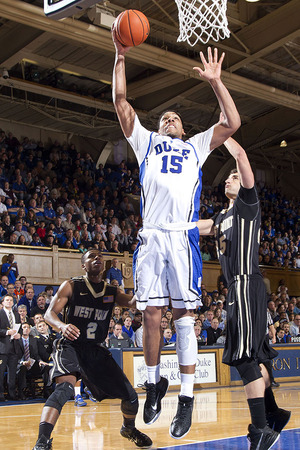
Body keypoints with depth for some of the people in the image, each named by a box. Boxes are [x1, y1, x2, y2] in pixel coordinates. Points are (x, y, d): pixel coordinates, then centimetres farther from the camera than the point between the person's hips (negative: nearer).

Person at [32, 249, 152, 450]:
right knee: (65, 388, -33)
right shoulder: (71, 286, -2)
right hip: (71, 345, -4)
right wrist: (62, 326, -33)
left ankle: (129, 428, 35)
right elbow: (50, 313, -10)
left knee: (130, 395, 3)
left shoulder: (112, 292, 8)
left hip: (97, 350, 4)